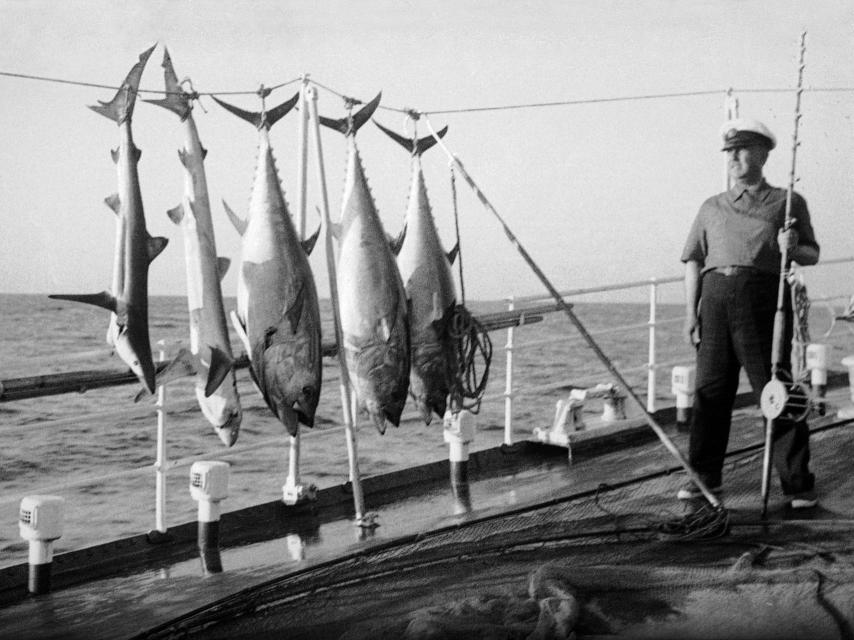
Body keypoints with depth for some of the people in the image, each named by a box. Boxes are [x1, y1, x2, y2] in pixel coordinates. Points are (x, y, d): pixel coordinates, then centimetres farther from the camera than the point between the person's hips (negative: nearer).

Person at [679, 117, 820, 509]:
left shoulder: (787, 202, 13)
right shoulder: (712, 208, 21)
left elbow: (812, 255, 12)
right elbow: (693, 259, 16)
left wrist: (794, 249, -12)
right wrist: (691, 312, 4)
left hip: (762, 294, -3)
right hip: (715, 297, 3)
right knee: (710, 390, 3)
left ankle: (797, 484, 0)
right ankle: (704, 476, 13)